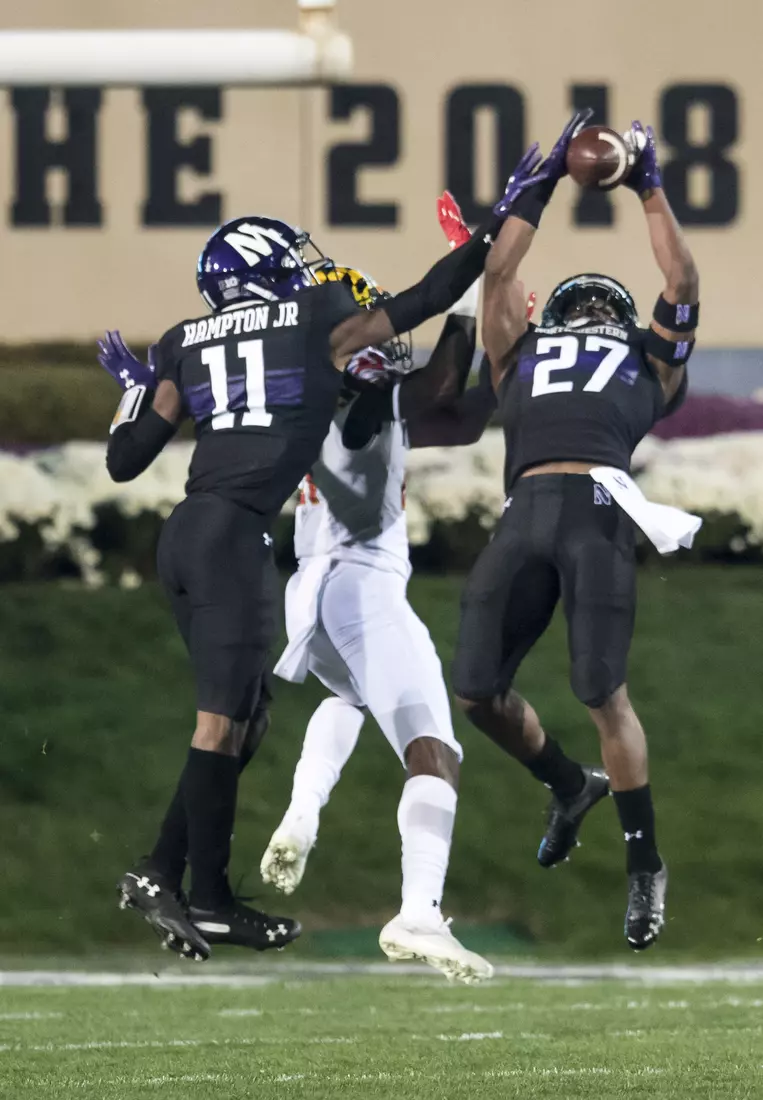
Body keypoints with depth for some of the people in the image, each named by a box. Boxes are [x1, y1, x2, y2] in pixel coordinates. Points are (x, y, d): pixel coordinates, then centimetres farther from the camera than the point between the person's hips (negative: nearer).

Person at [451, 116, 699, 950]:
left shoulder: (648, 365, 29)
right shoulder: (524, 357, 33)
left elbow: (681, 283, 29)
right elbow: (499, 277, 34)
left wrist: (650, 190, 35)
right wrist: (535, 190, 36)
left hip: (600, 511, -3)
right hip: (525, 513, 3)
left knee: (604, 695, -10)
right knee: (478, 693, -1)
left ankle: (645, 863, 2)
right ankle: (571, 786, 28)